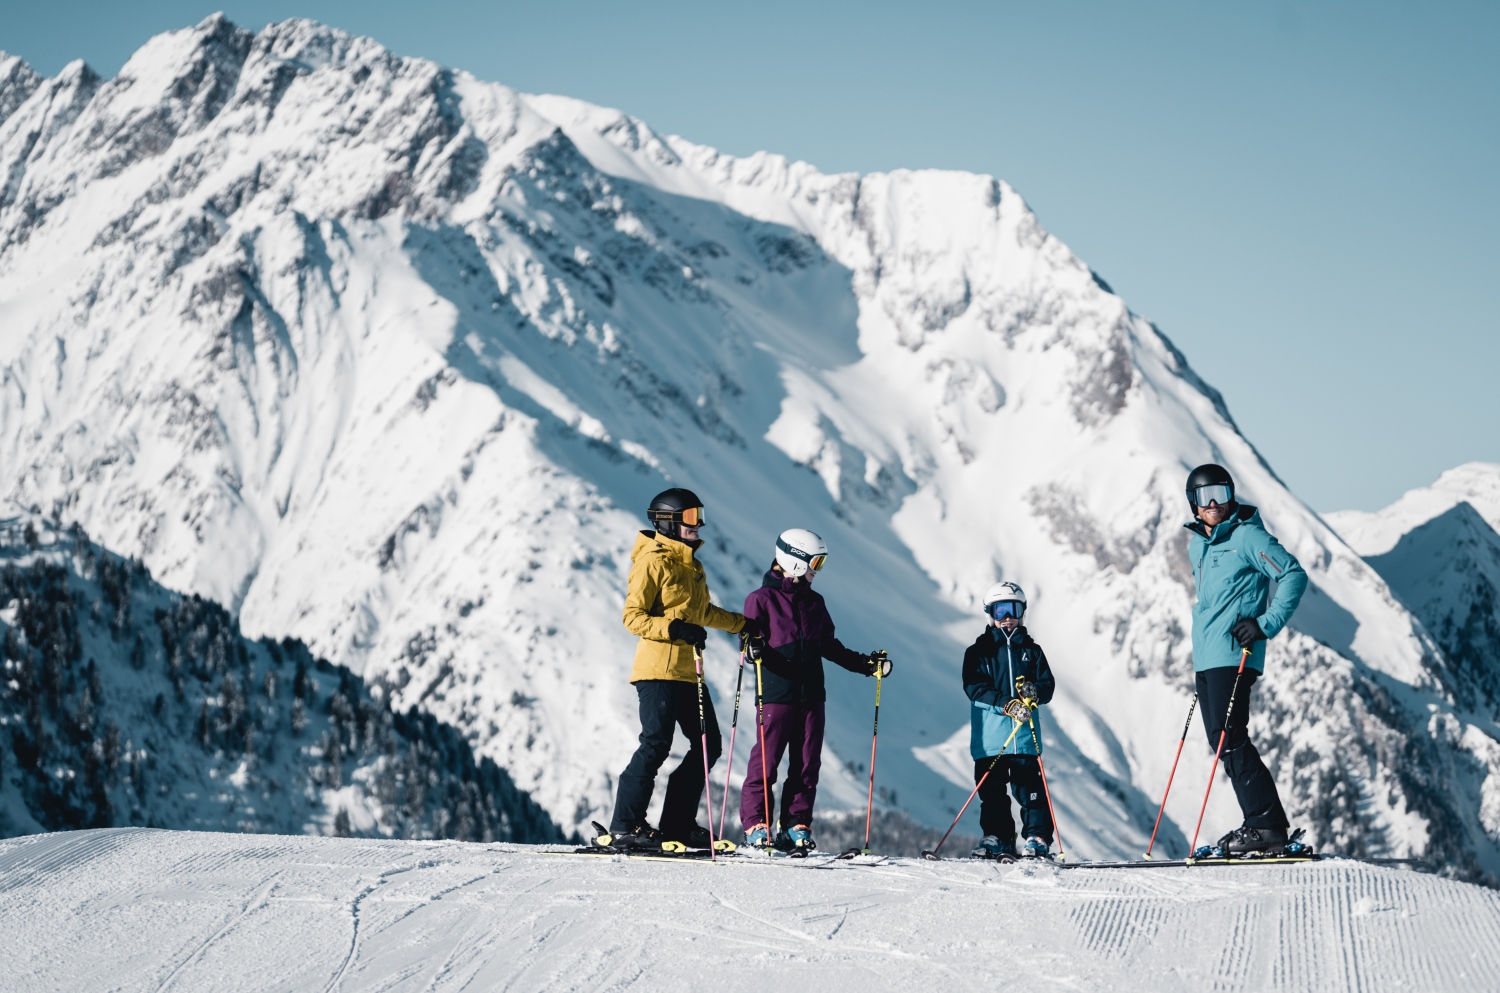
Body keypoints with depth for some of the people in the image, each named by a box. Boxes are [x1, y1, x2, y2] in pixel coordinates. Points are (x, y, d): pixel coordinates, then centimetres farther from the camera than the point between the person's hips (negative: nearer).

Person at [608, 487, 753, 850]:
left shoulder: (691, 564, 18)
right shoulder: (653, 562, -7)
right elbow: (633, 616, -13)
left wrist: (742, 623, 31)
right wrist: (674, 629, -25)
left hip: (687, 671, 9)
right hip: (658, 669, -9)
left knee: (707, 745, 7)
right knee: (656, 744, -13)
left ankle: (677, 824, 12)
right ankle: (625, 826, -9)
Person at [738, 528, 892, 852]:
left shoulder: (814, 603, 17)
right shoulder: (763, 599, -1)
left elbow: (829, 646, 24)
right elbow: (750, 637, -7)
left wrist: (864, 664, 18)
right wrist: (753, 649, -30)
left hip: (811, 694, 6)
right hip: (776, 694, -6)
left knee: (807, 764, 4)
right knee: (766, 760, -5)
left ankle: (797, 825, 10)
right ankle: (755, 824, 1)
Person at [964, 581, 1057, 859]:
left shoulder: (1031, 650, 14)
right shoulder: (978, 651, 6)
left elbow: (1048, 686, 9)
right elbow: (974, 687, -7)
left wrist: (1034, 691, -16)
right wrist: (1007, 704, -20)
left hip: (1025, 735, 1)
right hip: (990, 736, -1)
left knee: (1029, 787, -4)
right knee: (991, 789, 1)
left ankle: (1038, 839, -1)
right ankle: (996, 837, 9)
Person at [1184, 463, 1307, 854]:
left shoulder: (1246, 536, -7)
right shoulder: (1197, 545, 17)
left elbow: (1294, 575, -11)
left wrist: (1266, 624, -17)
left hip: (1233, 654, -9)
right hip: (1205, 656, 9)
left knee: (1229, 737, -14)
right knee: (1223, 741, 8)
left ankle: (1266, 825, -13)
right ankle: (1263, 823, 10)